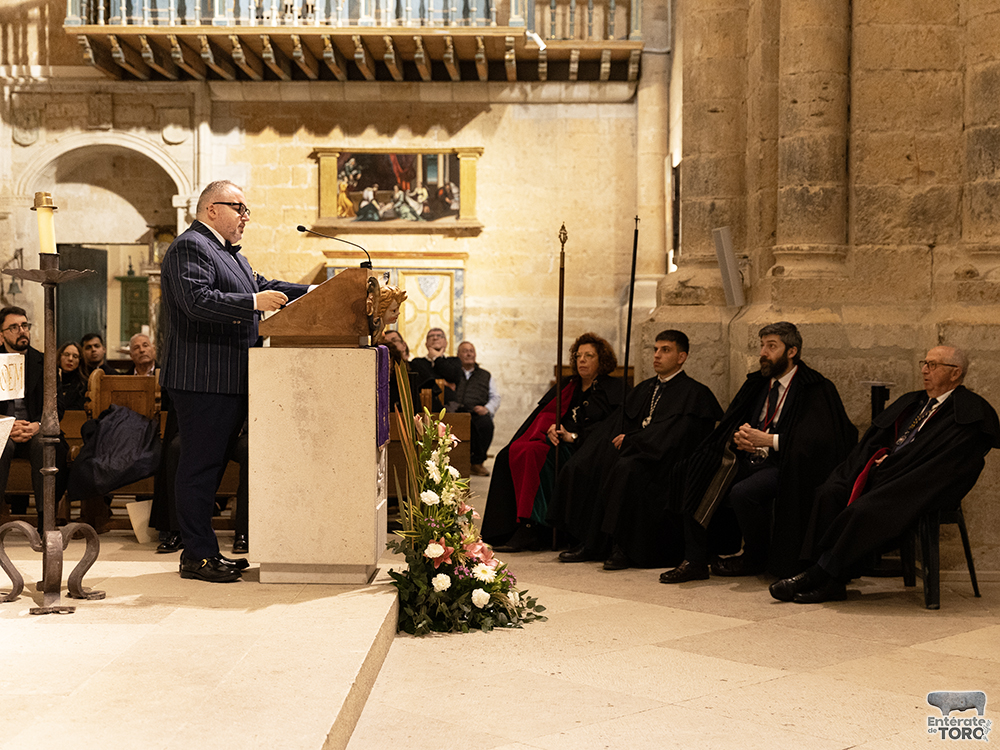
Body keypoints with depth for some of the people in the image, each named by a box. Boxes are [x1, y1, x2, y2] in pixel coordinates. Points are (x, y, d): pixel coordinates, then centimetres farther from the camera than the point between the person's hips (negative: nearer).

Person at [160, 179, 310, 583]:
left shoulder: (227, 251, 23)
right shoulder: (190, 247, -11)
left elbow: (259, 285, 24)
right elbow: (197, 300, -24)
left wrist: (314, 292, 13)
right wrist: (254, 302, -28)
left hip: (227, 379, 11)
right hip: (202, 379, -11)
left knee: (211, 464, 13)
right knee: (200, 466, -6)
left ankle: (201, 550, 20)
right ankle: (198, 556, -2)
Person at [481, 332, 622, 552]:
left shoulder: (612, 389, 4)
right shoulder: (569, 387, 23)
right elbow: (547, 412, 13)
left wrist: (573, 436, -17)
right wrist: (550, 429, -11)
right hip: (559, 443, 6)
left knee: (532, 452, -31)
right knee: (515, 450, -24)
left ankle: (529, 528, -32)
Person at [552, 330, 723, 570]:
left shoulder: (693, 393, -3)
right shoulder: (644, 389, 22)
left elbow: (672, 434, -14)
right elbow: (618, 422, 19)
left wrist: (631, 440, -12)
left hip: (664, 463, -7)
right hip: (635, 450, 8)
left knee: (626, 468, -36)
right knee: (587, 464, -15)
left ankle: (624, 548, -28)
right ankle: (589, 543, -14)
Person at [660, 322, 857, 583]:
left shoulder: (816, 389, -6)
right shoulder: (759, 383, 16)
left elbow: (818, 439, -16)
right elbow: (732, 421, 15)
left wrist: (768, 440, -21)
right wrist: (739, 437, -10)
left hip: (785, 465, -7)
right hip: (752, 459, 7)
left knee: (742, 492, -33)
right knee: (696, 477, -12)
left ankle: (754, 559, -6)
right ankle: (694, 561, -10)